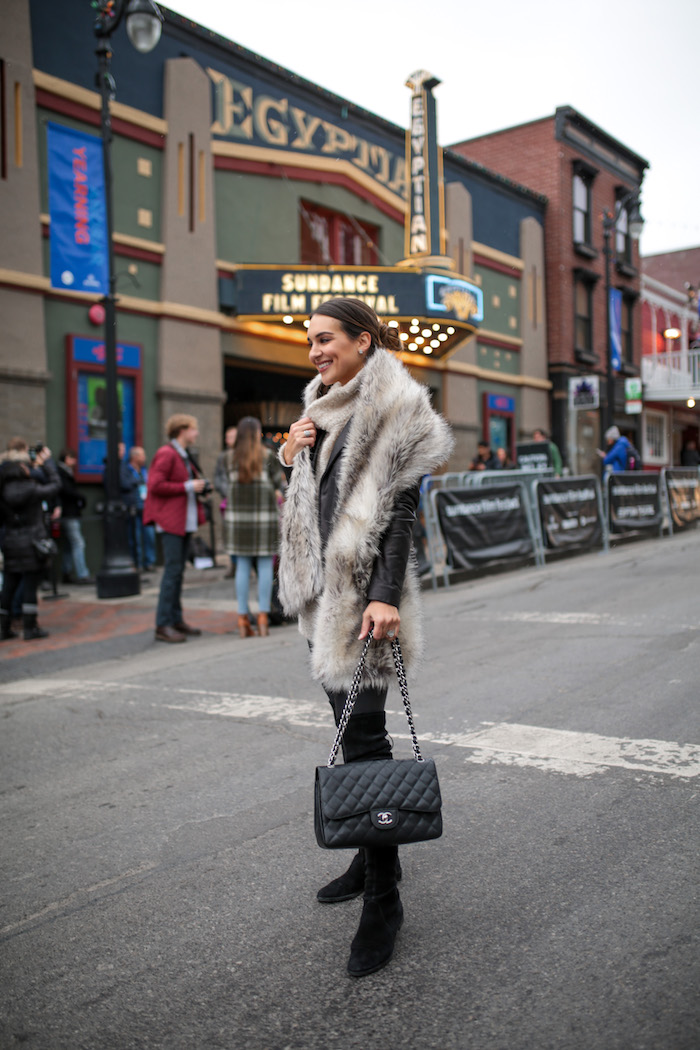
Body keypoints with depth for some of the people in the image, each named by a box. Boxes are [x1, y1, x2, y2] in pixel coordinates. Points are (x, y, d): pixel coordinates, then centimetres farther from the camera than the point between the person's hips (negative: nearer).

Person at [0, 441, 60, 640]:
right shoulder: (31, 489, -17)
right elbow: (54, 485, -4)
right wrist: (47, 462, 7)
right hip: (31, 541, -5)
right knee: (30, 584, 2)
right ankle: (30, 628, 7)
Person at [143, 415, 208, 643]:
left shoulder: (183, 456, 19)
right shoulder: (166, 454, -11)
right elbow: (156, 486, -19)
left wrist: (198, 485, 9)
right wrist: (188, 486, -17)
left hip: (185, 520, 10)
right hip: (170, 521, -10)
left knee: (178, 571, 12)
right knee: (172, 570, -11)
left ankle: (176, 620, 18)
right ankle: (162, 626, -8)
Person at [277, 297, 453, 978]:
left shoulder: (395, 408, -6)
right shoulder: (322, 409, 18)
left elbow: (401, 506, -13)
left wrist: (386, 595, -22)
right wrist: (289, 455, 4)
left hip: (365, 585, -8)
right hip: (323, 584, 8)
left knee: (363, 733, -10)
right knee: (350, 724, 13)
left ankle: (383, 898, -2)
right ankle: (374, 853, 27)